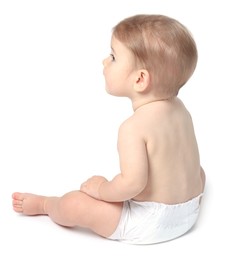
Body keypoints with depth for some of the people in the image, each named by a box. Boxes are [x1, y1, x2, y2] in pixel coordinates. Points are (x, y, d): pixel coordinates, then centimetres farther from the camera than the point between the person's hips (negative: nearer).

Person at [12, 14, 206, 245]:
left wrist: (101, 189, -13)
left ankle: (44, 204, 22)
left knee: (73, 204, -8)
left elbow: (132, 183, -31)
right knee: (197, 170, 37)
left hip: (152, 223, -7)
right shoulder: (180, 108, -1)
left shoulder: (133, 127, -25)